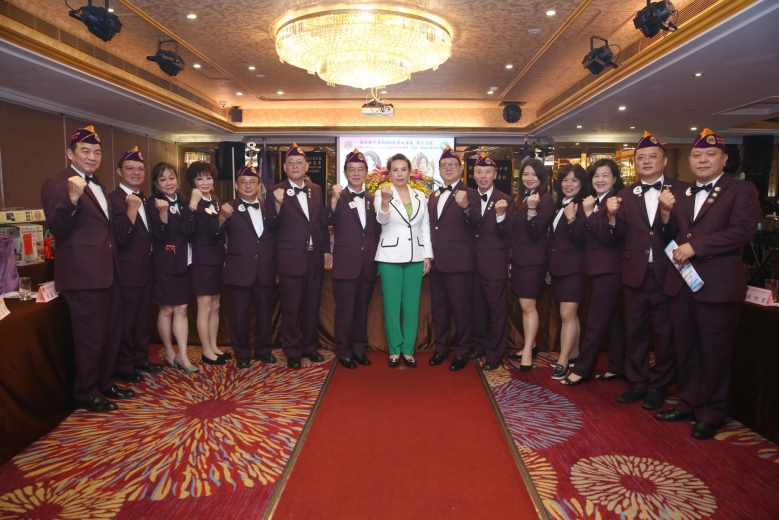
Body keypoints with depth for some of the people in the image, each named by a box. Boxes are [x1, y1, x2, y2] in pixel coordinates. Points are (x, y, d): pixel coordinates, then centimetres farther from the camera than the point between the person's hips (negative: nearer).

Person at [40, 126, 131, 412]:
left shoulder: (97, 186, 17)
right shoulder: (57, 184, -10)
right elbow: (58, 229, -22)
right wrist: (72, 198, -35)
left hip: (108, 271, 9)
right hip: (83, 274, -9)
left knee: (112, 332, 17)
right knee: (90, 336, 1)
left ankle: (105, 383, 32)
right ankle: (86, 394, 18)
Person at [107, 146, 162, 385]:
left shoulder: (144, 200, 12)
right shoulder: (113, 200, -14)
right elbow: (120, 238, -24)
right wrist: (131, 209, -31)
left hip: (146, 269, 8)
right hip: (128, 271, -8)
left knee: (142, 318, 18)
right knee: (125, 321, 4)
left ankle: (141, 359, 31)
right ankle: (124, 367, 17)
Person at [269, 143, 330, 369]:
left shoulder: (316, 190, 8)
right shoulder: (277, 191, -5)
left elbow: (322, 221, 12)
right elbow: (273, 225, -11)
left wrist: (326, 249, 10)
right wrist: (278, 204, -27)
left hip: (315, 256, 5)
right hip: (291, 257, -4)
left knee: (312, 305, 14)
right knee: (291, 307, 6)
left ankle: (310, 346, 30)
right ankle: (292, 351, 20)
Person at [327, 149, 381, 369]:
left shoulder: (372, 200, 10)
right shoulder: (338, 198, -3)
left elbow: (377, 231, 14)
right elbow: (328, 221, -21)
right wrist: (335, 199, -35)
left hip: (368, 264, 4)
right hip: (346, 263, -4)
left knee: (362, 309, 13)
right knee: (345, 310, 3)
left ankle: (359, 348, 26)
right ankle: (344, 351, 15)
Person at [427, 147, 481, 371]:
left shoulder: (469, 194, -6)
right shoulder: (433, 196, 14)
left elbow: (476, 222, -24)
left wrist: (466, 206, -43)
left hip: (458, 261, -6)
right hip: (436, 261, 7)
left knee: (460, 308, 2)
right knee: (439, 308, 15)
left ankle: (461, 352, 15)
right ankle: (441, 348, 28)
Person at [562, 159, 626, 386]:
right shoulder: (590, 202, 13)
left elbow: (607, 236, -19)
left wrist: (589, 213, -20)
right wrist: (573, 219, -9)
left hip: (610, 268, -8)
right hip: (598, 267, 8)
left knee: (595, 321, -4)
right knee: (611, 319, 14)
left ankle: (582, 370, 4)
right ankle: (618, 367, 24)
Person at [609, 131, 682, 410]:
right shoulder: (625, 194, 5)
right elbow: (619, 238, 0)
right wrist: (613, 216, -17)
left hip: (667, 274, -2)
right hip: (635, 274, 3)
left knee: (665, 332, 9)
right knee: (634, 332, 12)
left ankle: (657, 386, 25)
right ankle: (637, 383, 26)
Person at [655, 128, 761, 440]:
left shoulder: (741, 191, -2)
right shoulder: (678, 193, 14)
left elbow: (743, 230, -17)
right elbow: (671, 237, 11)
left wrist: (694, 246, -19)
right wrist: (666, 212, -7)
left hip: (718, 285, -5)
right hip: (681, 283, 5)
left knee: (714, 353, 5)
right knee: (685, 350, 14)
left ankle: (711, 414, 20)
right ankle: (687, 404, 29)